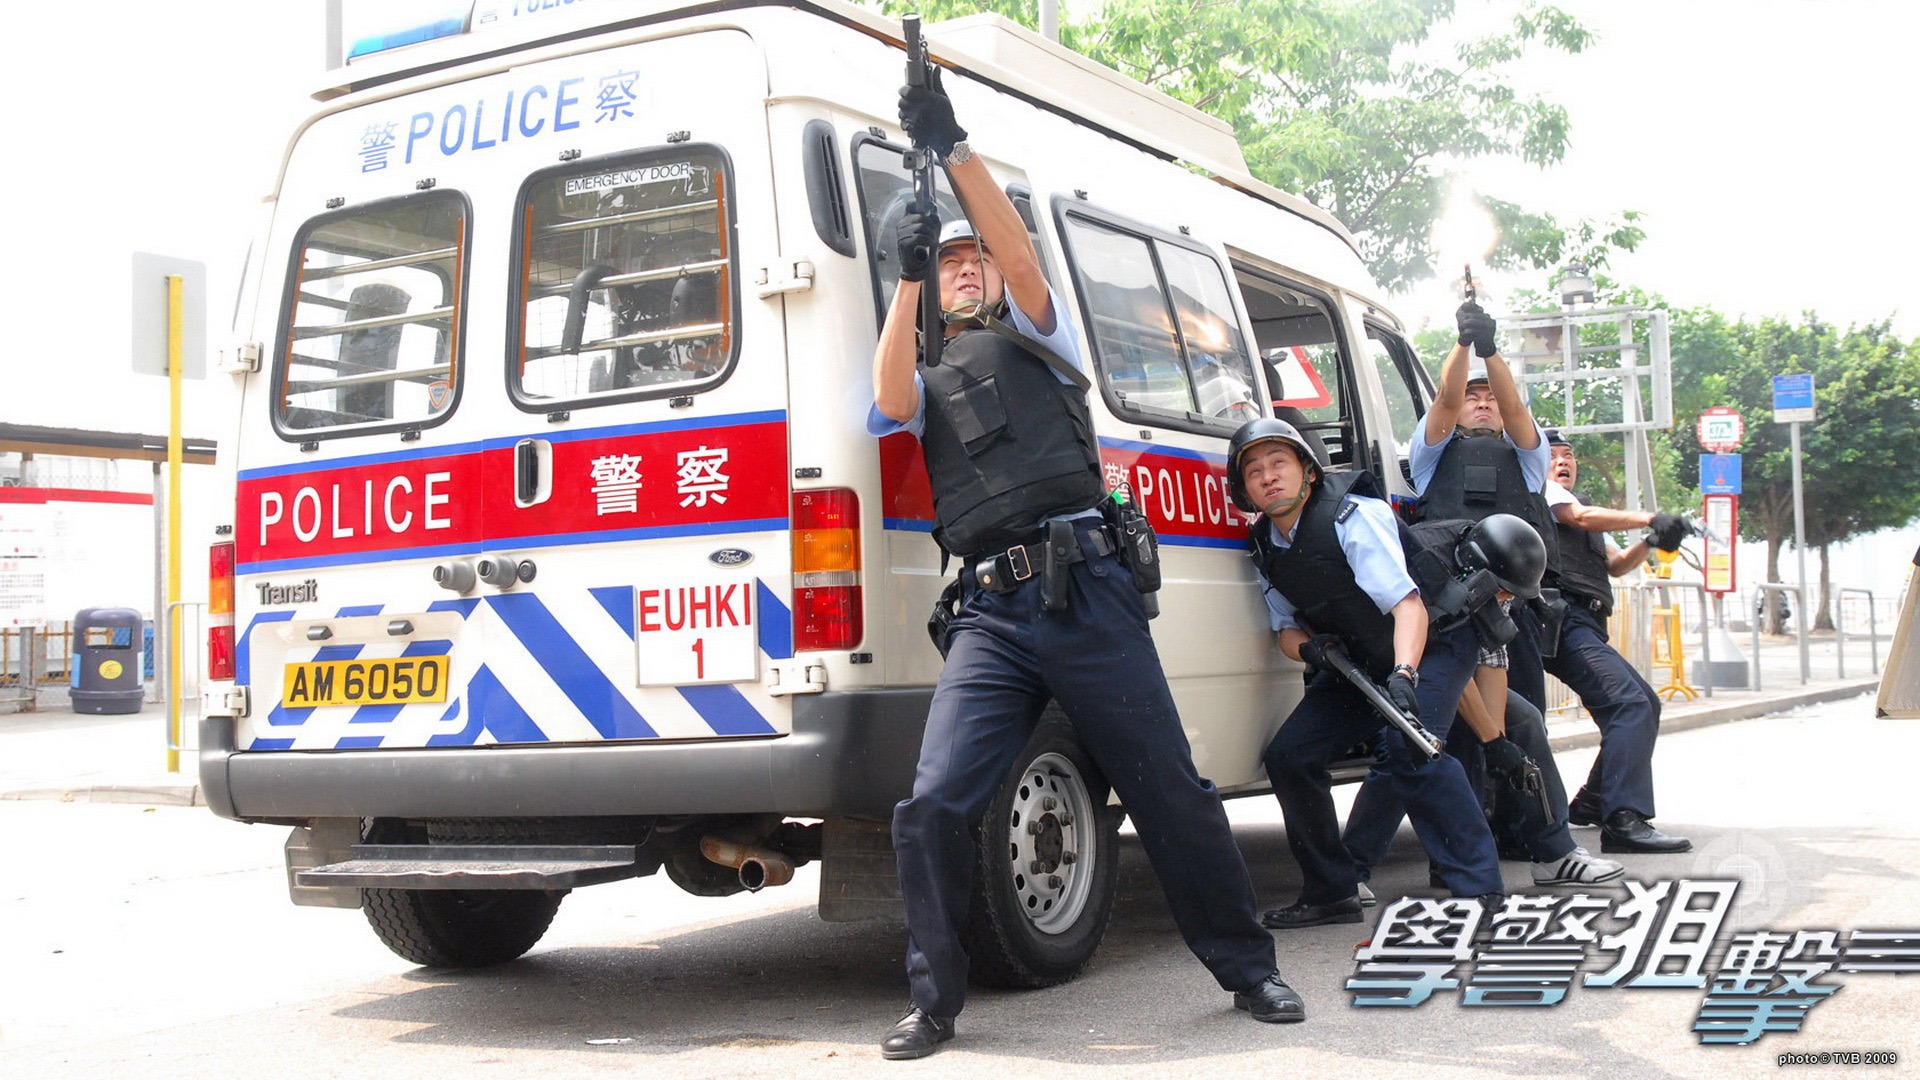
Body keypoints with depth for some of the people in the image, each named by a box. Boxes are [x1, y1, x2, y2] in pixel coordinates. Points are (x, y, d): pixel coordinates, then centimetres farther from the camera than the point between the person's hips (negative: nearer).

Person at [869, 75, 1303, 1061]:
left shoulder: (1037, 339, 19)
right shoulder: (932, 379, 25)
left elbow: (1022, 258, -1)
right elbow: (889, 402, 0)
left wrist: (955, 150, -10)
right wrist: (906, 279, -5)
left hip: (1086, 593, -2)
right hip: (989, 615, 2)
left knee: (1171, 792, 1)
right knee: (933, 804, -12)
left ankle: (1247, 968, 17)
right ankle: (933, 1003, 2)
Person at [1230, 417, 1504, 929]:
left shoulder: (1352, 517, -25)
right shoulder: (1265, 546, -3)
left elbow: (1407, 604, -33)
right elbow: (1287, 628, 6)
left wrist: (1404, 674, -49)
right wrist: (1307, 646, -19)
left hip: (1430, 644, -7)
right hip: (1358, 659, 7)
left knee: (1407, 747, -31)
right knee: (1288, 755, -4)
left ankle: (1480, 890, -26)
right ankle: (1331, 892, 9)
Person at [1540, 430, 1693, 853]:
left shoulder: (1566, 499, 32)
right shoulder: (1540, 491, 6)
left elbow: (1616, 564, 24)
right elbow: (1582, 517, -14)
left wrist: (1650, 541, 6)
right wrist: (1649, 517, -15)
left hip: (1586, 627, 11)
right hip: (1566, 619, -11)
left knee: (1644, 705, 20)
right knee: (1630, 703, -25)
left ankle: (1593, 802, 22)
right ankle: (1623, 819, -35)